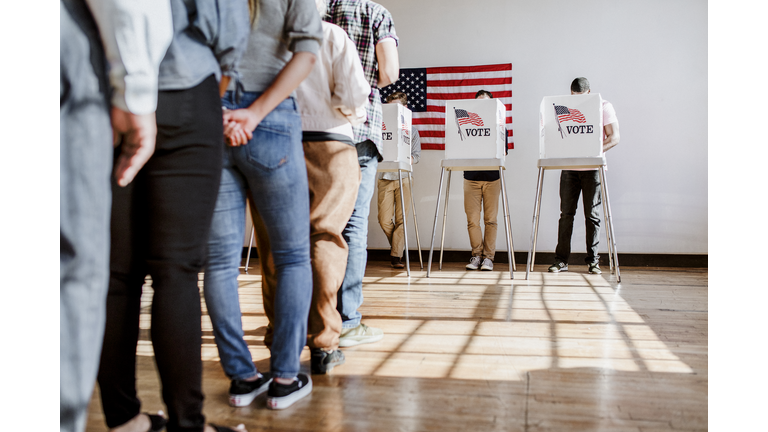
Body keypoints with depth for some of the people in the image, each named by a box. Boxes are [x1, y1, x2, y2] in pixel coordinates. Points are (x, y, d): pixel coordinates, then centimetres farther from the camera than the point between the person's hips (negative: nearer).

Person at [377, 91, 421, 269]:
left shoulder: (411, 129, 10)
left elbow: (416, 155, 3)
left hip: (404, 177, 0)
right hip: (385, 177, 0)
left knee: (401, 219, -4)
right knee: (384, 219, -3)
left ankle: (396, 255, 2)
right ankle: (396, 246, 22)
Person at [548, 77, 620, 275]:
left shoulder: (604, 106, 0)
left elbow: (614, 137, -5)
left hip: (592, 168, -2)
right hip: (569, 167, 2)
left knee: (592, 214, 1)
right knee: (566, 213, 0)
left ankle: (593, 260, 10)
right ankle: (561, 260, 4)